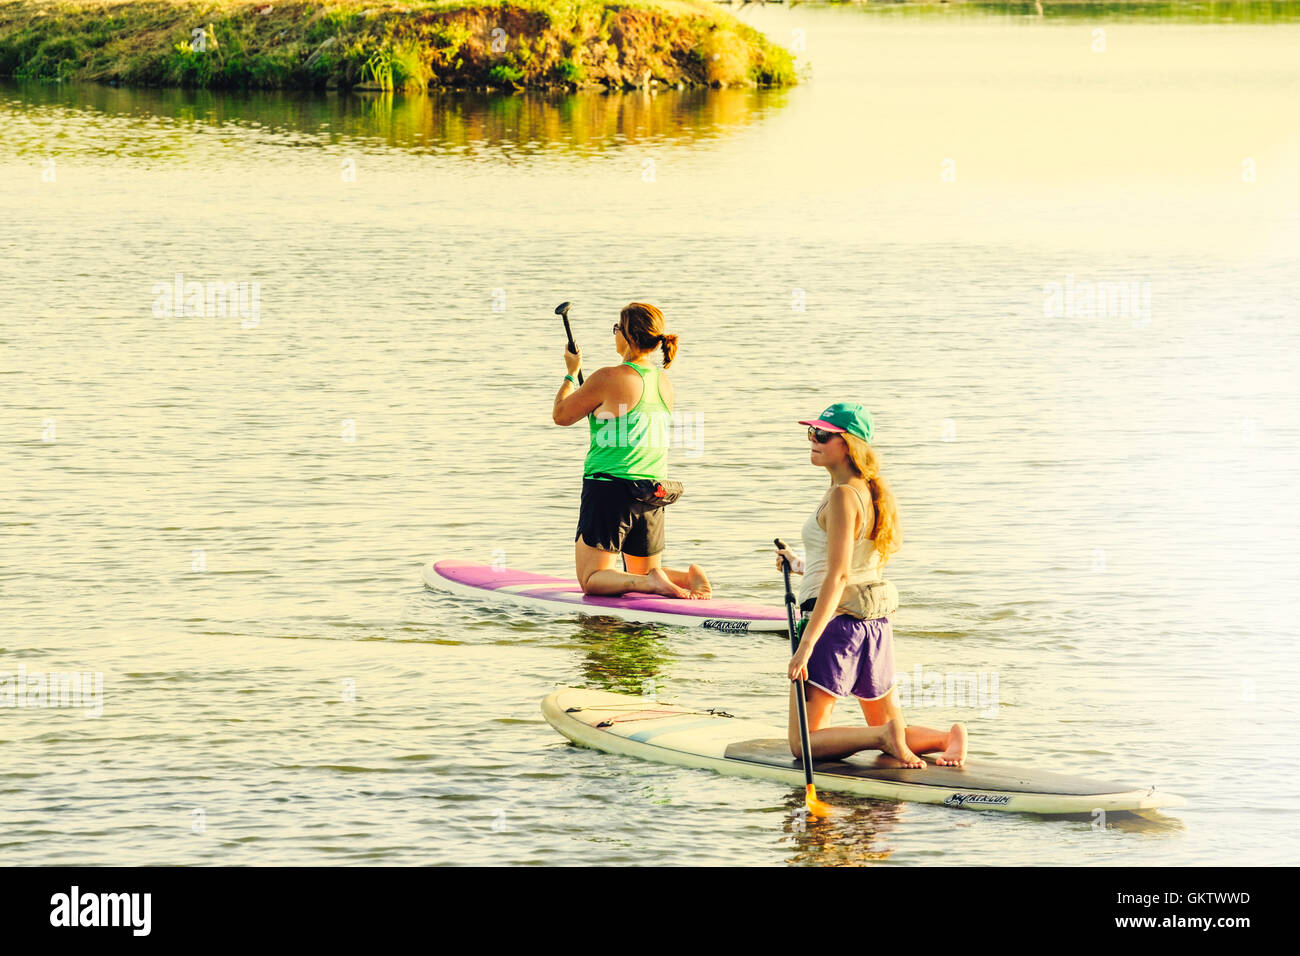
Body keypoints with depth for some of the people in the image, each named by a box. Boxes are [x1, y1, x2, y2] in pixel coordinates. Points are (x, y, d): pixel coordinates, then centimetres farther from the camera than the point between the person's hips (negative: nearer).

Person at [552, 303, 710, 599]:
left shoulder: (608, 379, -15)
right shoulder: (664, 383, 6)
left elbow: (561, 415, -1)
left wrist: (571, 373, 14)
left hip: (609, 488, -6)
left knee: (591, 579, 2)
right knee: (645, 572, 22)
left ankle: (648, 583, -24)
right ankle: (687, 577, -9)